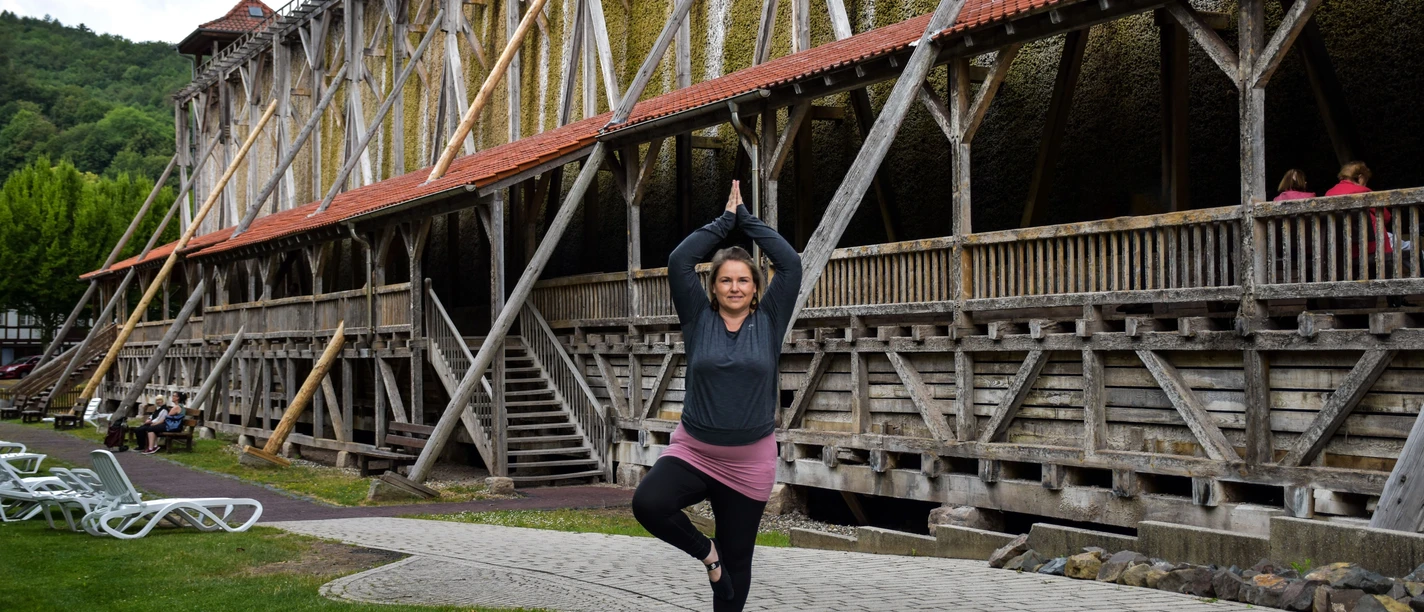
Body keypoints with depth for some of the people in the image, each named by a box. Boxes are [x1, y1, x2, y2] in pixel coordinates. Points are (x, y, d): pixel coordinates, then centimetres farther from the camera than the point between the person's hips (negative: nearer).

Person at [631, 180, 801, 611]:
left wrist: (746, 219, 0)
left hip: (749, 462, 0)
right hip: (693, 451, 0)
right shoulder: (699, 319, 1)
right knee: (648, 503, -29)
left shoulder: (768, 321, 1)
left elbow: (790, 264, -7)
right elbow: (679, 262, -7)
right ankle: (705, 551, -1)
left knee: (736, 562, 9)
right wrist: (725, 219, -1)